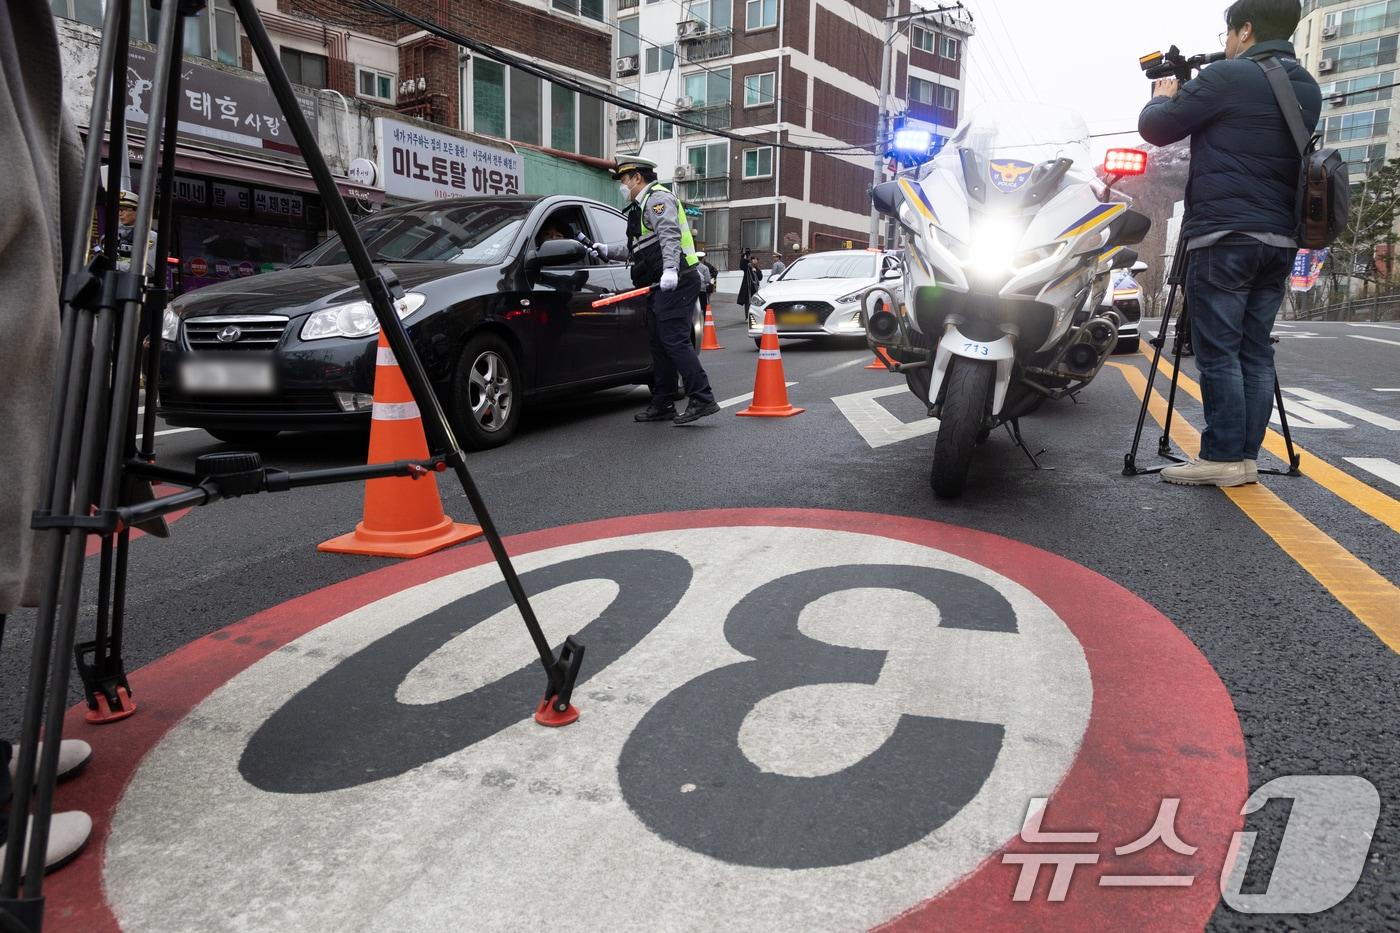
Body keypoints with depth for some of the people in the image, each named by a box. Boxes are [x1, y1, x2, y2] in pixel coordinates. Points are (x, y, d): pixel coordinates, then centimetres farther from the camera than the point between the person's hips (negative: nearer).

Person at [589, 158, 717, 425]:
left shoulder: (658, 198, -6)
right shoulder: (642, 205, 27)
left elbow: (670, 236, -23)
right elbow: (636, 245, 36)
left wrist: (670, 269, -36)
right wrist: (607, 250, 36)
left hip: (675, 282, -11)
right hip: (661, 286, 11)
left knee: (675, 340, -16)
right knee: (659, 344, 11)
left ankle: (702, 399, -18)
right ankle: (662, 405, 17)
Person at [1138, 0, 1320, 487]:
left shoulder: (1227, 77, -6)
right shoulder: (1307, 89, 17)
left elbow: (1155, 128, -1)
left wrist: (1165, 97, 20)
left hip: (1224, 233, -7)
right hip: (1280, 237, 7)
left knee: (1218, 350, -6)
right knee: (1255, 350, 6)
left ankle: (1222, 457, -7)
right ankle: (1246, 456, 7)